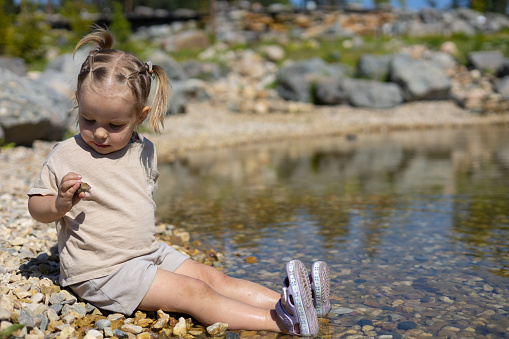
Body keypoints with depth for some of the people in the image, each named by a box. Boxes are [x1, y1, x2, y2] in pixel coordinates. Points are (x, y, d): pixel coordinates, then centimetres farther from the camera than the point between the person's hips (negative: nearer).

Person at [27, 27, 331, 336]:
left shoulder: (144, 151, 4)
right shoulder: (65, 157, -12)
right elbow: (37, 207, -5)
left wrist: (146, 236, 10)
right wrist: (60, 204, -25)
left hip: (149, 253, 7)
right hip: (102, 271, -6)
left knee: (213, 278, -4)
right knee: (193, 292, -17)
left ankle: (284, 302, -6)